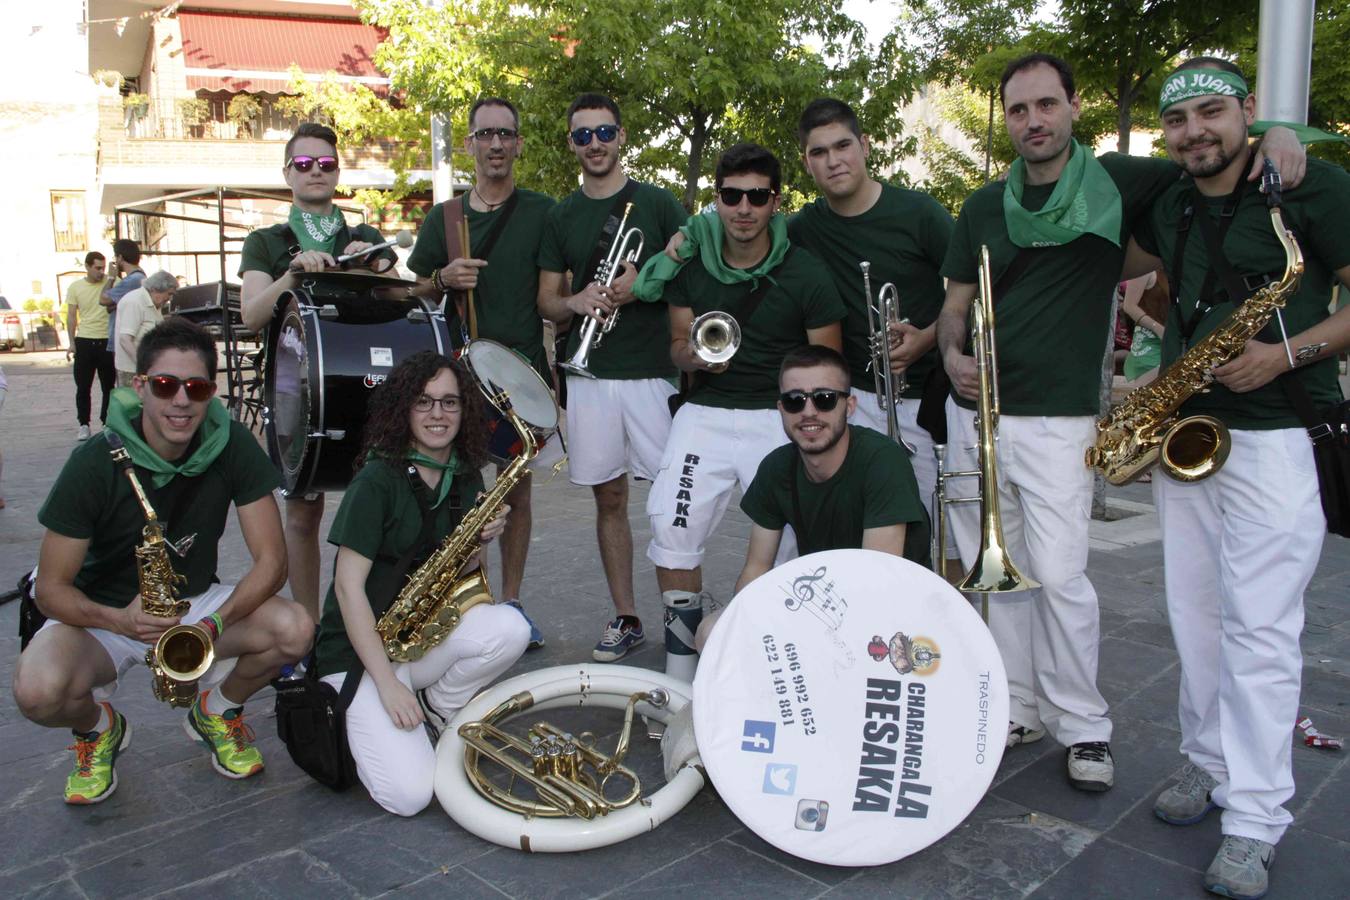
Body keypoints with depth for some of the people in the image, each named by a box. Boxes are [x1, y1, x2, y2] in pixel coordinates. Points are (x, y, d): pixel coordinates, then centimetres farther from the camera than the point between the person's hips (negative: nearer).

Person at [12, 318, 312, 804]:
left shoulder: (232, 447, -16)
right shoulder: (94, 464, -20)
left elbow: (271, 561, -15)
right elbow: (51, 587, -14)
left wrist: (215, 623, -32)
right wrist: (119, 620, -35)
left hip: (197, 601, 2)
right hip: (104, 613, -1)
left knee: (295, 629, -26)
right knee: (38, 690, -32)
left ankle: (216, 711, 7)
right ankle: (99, 727, 7)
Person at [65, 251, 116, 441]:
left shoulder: (111, 283, -1)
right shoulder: (75, 287, 3)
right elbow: (71, 317, 5)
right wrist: (72, 343, 1)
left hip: (107, 341, -1)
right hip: (84, 342, 1)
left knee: (109, 386, 6)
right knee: (83, 387, 4)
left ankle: (107, 422, 17)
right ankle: (84, 424, 12)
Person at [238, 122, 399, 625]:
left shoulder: (367, 239, 16)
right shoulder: (266, 244, 12)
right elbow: (251, 316, -3)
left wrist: (376, 269, -17)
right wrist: (294, 274, -19)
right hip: (298, 387, 0)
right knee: (302, 511, 1)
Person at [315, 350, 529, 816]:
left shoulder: (465, 477, 4)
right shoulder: (378, 479, -16)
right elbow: (349, 585, -18)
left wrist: (482, 538, -11)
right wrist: (387, 683, -21)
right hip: (361, 647, -5)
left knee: (511, 629, -26)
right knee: (410, 795, -20)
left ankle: (437, 707, 1)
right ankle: (355, 719, 10)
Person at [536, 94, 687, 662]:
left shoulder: (657, 204, 4)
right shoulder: (561, 218, 12)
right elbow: (546, 301, 12)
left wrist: (645, 283, -15)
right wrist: (577, 302, -10)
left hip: (654, 373, -3)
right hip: (590, 375, 3)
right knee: (609, 498, 8)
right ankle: (625, 617, 19)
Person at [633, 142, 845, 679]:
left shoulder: (805, 276, -4)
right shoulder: (690, 264, 4)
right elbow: (677, 345, 12)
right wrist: (694, 356, -12)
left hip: (780, 417, -2)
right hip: (705, 412, 2)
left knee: (792, 543, -11)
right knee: (672, 530, -12)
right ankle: (681, 659, 5)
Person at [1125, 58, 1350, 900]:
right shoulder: (1170, 209, 12)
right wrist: (1155, 305, 9)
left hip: (1275, 438, -6)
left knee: (1259, 629, -6)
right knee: (1196, 616, 11)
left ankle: (1256, 822, 3)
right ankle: (1211, 764, 27)